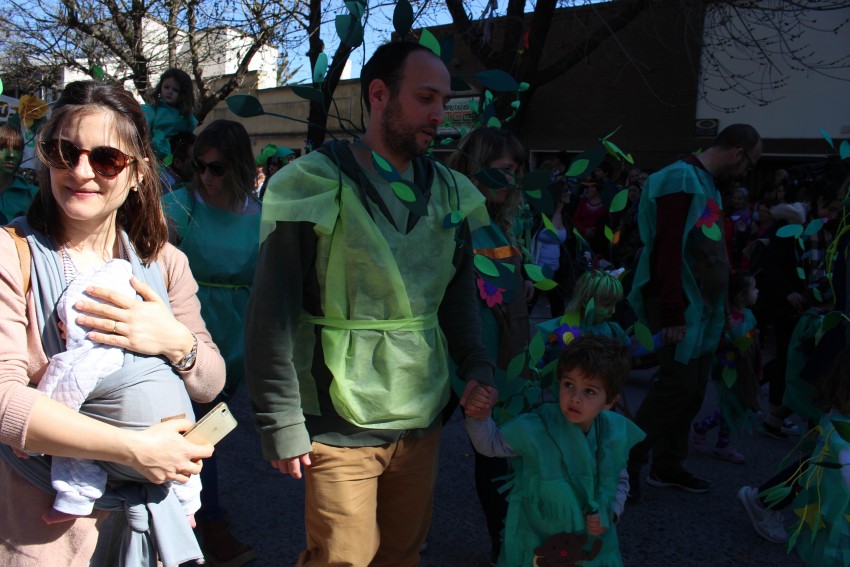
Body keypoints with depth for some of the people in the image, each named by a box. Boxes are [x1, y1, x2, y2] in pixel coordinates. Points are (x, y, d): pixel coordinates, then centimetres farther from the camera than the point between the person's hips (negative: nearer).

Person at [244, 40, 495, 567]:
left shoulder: (448, 191, 6)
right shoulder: (320, 185, -11)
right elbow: (273, 312, -12)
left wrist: (477, 366, 0)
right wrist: (281, 422, -12)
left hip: (424, 422, 5)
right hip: (341, 429, -5)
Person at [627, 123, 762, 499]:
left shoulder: (708, 185, 17)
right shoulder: (682, 179, -13)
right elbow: (667, 249, -21)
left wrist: (717, 305, 15)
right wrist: (672, 313, -24)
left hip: (703, 305, 10)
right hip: (680, 304, -10)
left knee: (693, 390, 11)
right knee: (678, 385, -9)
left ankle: (667, 466, 23)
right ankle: (626, 460, 5)